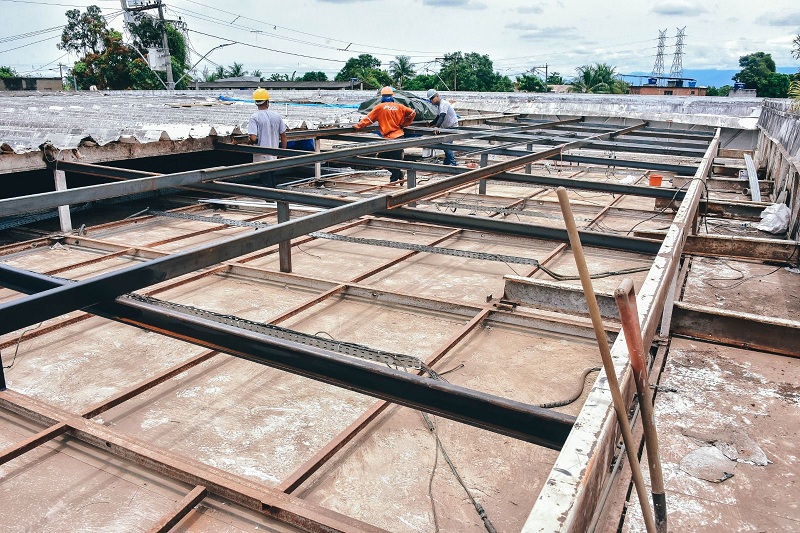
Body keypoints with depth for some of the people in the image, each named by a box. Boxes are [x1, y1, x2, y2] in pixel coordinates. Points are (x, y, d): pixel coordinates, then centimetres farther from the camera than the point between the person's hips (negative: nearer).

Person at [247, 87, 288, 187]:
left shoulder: (254, 118, -13)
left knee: (267, 183, 0)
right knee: (272, 180, 18)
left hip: (261, 156, -5)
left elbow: (253, 138, -22)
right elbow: (283, 135, 5)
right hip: (274, 156, 5)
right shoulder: (276, 116, 1)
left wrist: (250, 143, 0)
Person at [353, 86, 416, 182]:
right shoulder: (399, 107, 6)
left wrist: (358, 126, 3)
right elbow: (412, 113, 10)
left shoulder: (380, 107, -5)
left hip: (389, 138, -5)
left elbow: (368, 118, -5)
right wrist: (404, 124, 19)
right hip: (399, 136, 5)